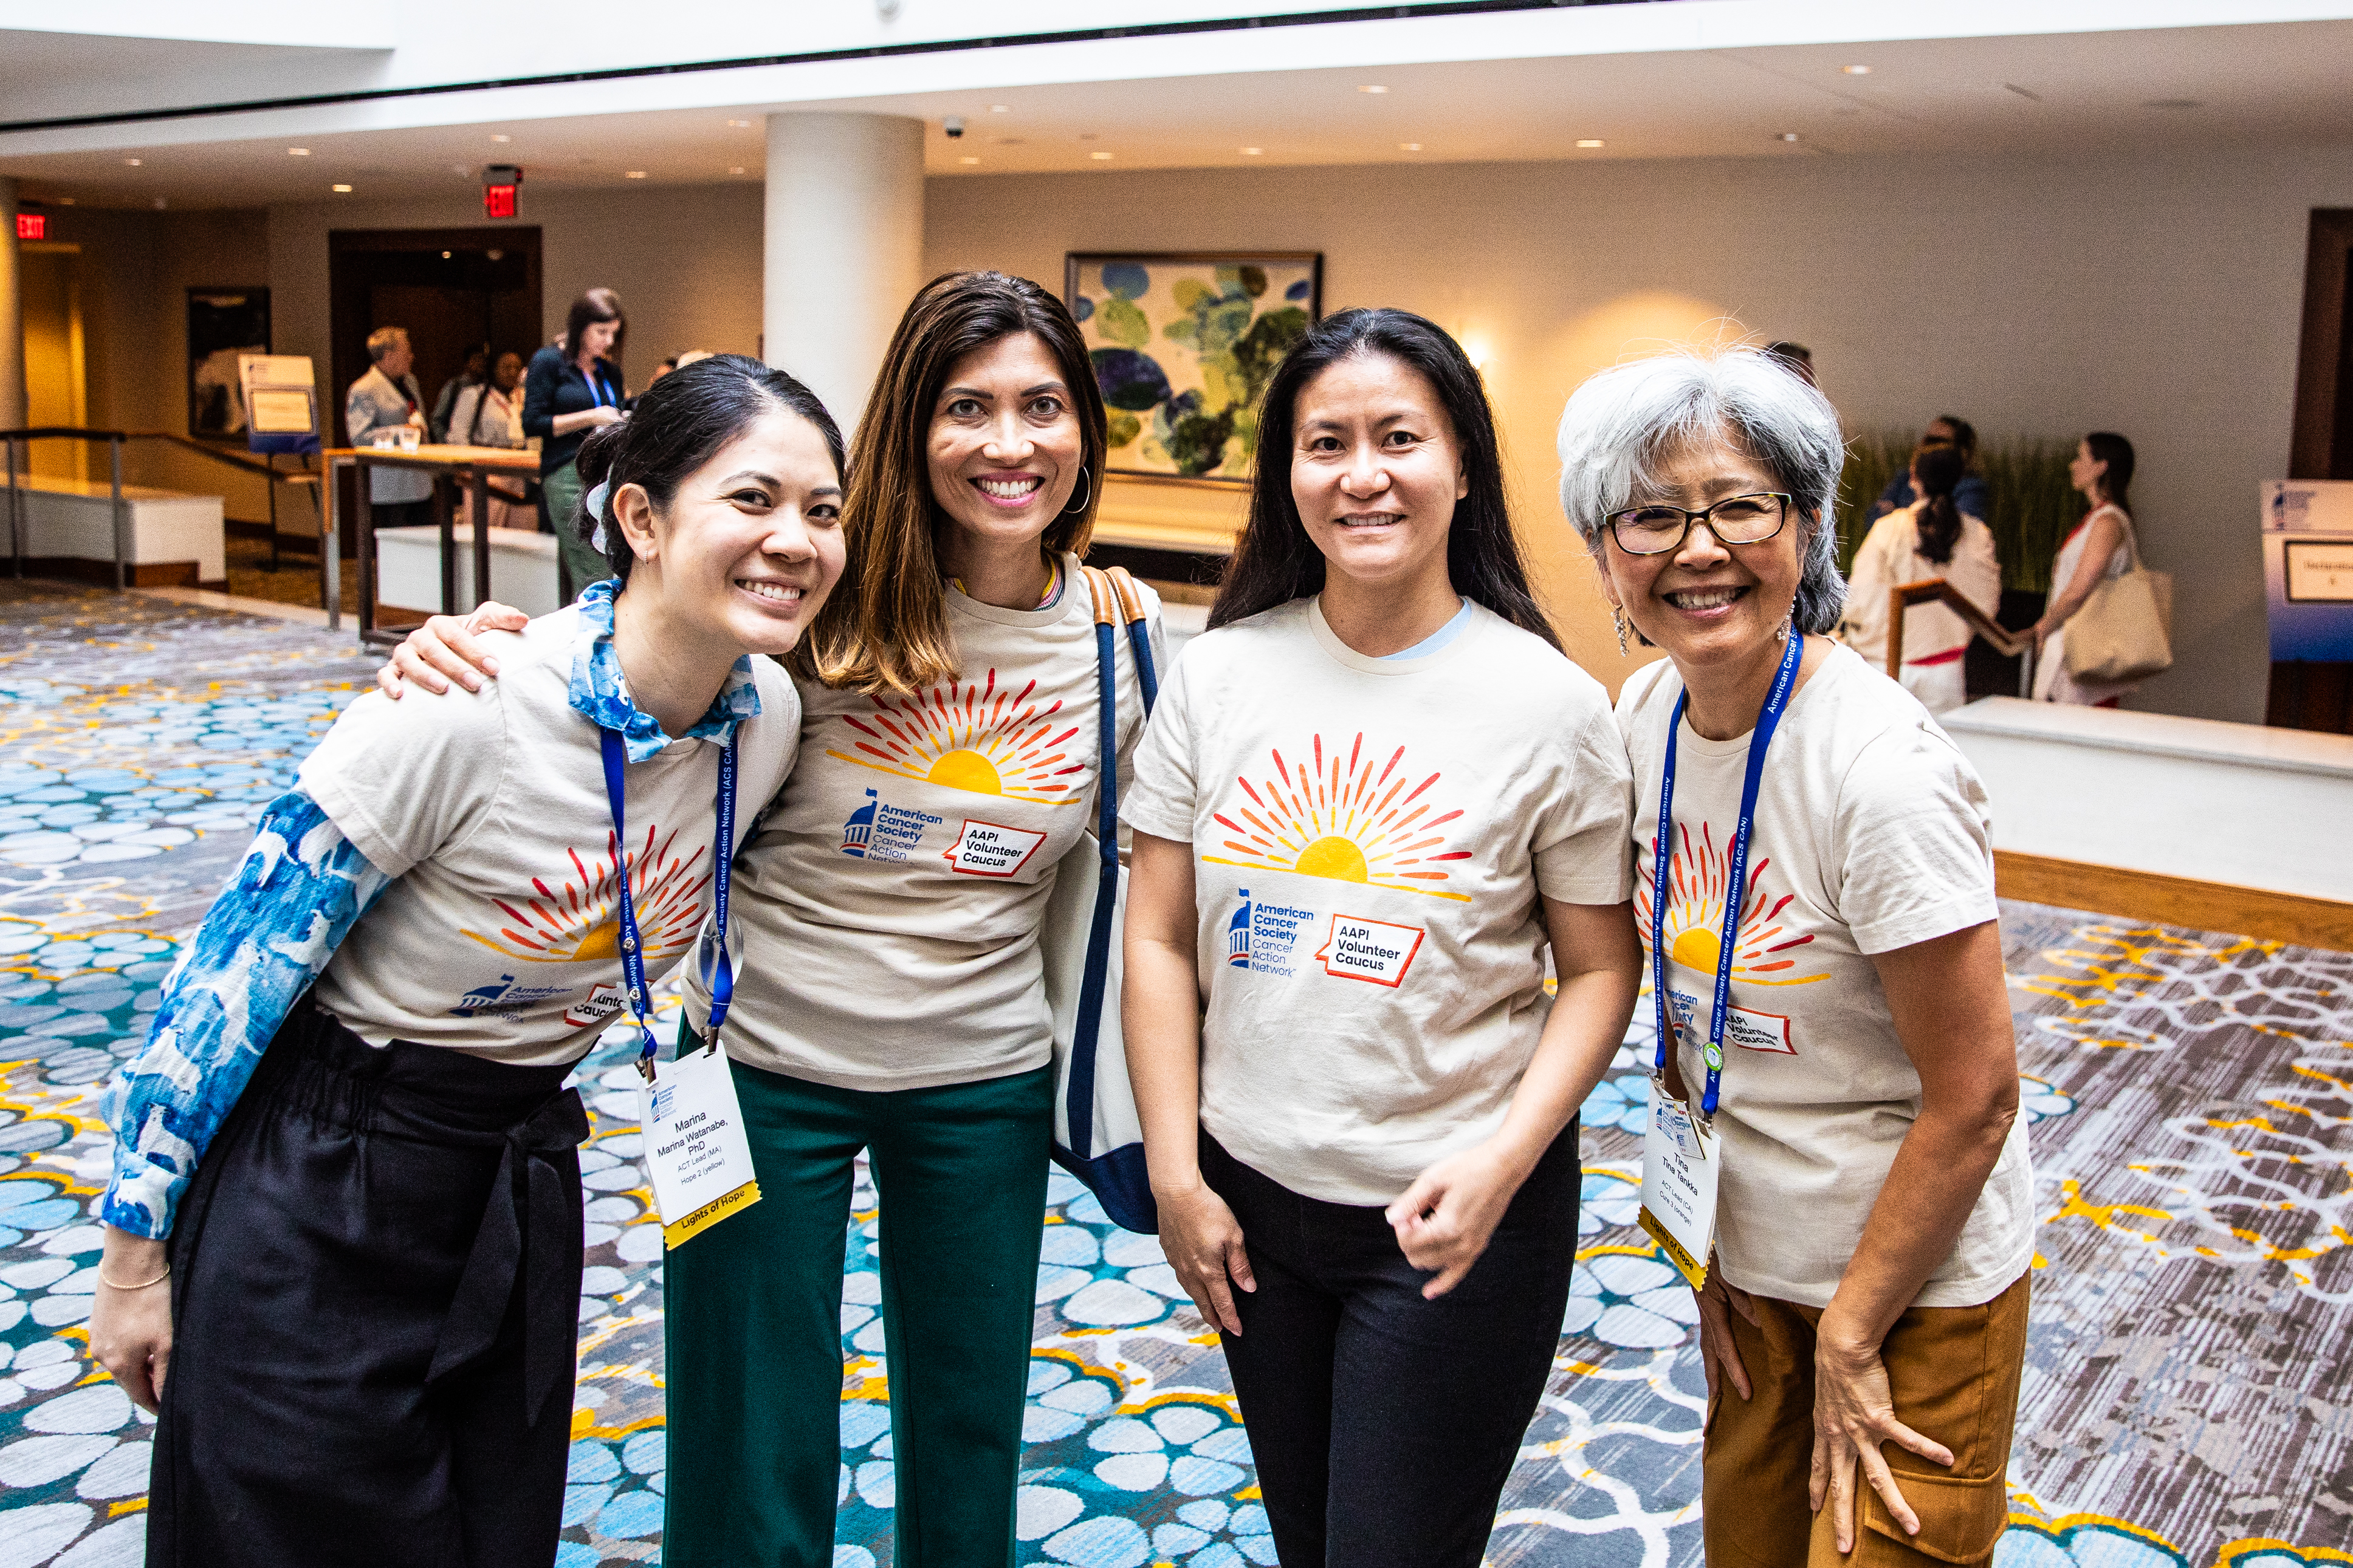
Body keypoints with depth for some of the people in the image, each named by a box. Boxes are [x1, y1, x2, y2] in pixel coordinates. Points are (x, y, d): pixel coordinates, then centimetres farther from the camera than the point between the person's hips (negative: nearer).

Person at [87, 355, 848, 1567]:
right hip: (315, 1192, -6)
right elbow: (239, 962, -17)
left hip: (522, 1184, 6)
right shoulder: (464, 709, -27)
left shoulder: (771, 719, -8)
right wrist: (134, 1249, -9)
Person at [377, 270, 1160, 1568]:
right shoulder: (818, 602, -17)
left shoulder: (1125, 637, -6)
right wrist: (463, 649, -27)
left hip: (984, 1083, 3)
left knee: (969, 1439, 21)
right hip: (767, 1064, -3)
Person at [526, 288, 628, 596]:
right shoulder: (548, 362, 0)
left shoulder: (610, 371, 18)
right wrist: (591, 417, -10)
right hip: (569, 476, -6)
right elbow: (532, 423, -5)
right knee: (596, 578, -14)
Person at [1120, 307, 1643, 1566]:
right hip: (1250, 1193, 4)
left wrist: (1504, 1158, -19)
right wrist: (1176, 1176, -4)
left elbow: (1602, 968, -6)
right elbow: (1160, 940, -1)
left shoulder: (1550, 704, -12)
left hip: (1452, 1221, -3)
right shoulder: (1218, 673, -4)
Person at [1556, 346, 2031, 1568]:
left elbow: (1973, 1098, -21)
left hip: (1919, 1284, -6)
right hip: (1746, 1262, 7)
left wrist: (1850, 1336, -13)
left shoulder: (1881, 773, -27)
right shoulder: (1644, 714, -6)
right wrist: (1700, 1239, 5)